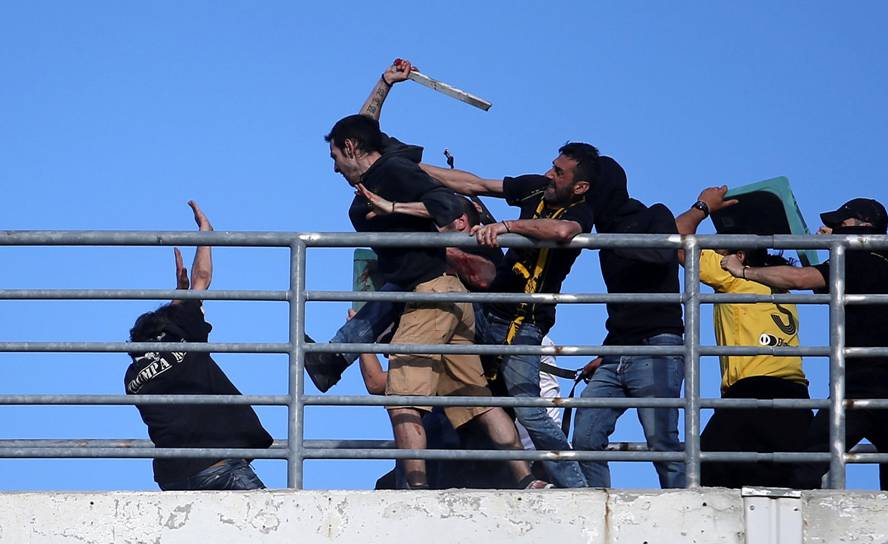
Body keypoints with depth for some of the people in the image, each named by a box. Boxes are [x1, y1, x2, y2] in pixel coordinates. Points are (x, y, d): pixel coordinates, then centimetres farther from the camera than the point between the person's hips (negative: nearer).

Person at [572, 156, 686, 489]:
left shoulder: (654, 218, 5)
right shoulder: (611, 231, 25)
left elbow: (661, 254, -18)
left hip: (656, 348, -7)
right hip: (617, 355, 7)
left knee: (662, 443, -16)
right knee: (586, 439, -7)